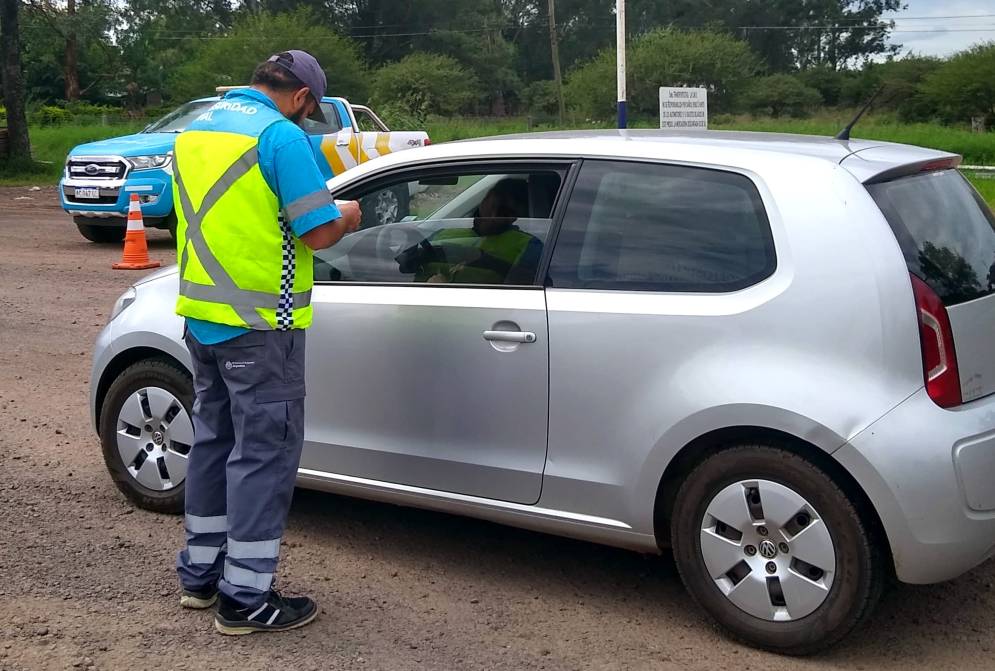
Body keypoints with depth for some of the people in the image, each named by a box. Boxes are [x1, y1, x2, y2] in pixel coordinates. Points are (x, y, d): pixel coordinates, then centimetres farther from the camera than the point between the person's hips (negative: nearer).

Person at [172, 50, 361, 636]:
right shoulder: (280, 135, -13)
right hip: (260, 324, -8)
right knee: (264, 453, 0)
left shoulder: (195, 130, 12)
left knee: (214, 441, 18)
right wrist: (346, 218, 4)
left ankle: (199, 574, 28)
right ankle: (246, 598, 6)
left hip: (202, 317, 8)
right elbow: (318, 233, -17)